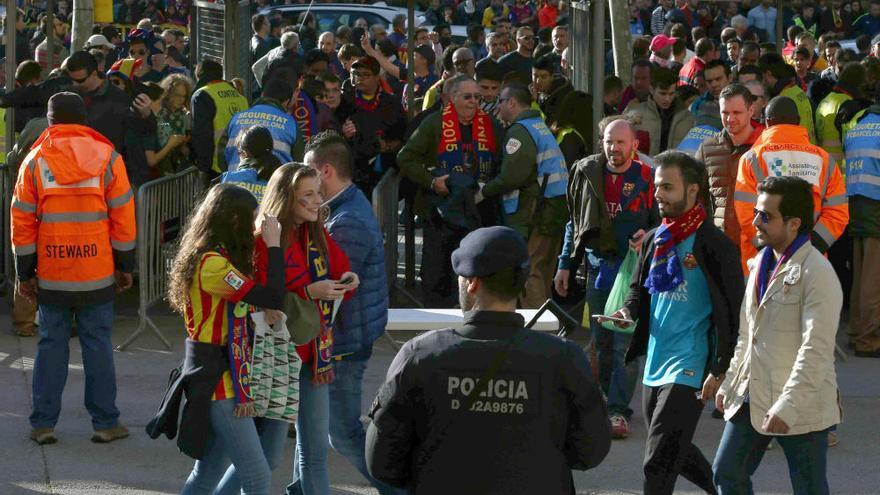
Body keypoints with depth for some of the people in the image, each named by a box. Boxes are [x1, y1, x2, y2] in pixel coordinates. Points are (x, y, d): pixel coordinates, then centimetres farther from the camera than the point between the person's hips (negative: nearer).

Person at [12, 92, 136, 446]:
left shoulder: (35, 161, -1)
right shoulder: (107, 158, -1)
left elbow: (22, 221, 1)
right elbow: (122, 216, 0)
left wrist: (25, 274, 8)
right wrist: (125, 266, 9)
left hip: (51, 275, 0)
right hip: (97, 274, 0)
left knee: (51, 344, 9)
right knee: (98, 344, 6)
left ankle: (43, 423, 10)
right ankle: (105, 423, 9)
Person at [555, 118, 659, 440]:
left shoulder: (647, 179, -3)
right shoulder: (587, 173, 8)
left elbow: (663, 223, 4)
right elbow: (575, 223, 16)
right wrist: (565, 265, 14)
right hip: (597, 266, 4)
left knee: (625, 343, -7)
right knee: (601, 342, 10)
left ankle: (618, 410, -6)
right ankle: (604, 401, 21)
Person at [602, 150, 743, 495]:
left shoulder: (714, 245, -12)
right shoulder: (654, 240, 9)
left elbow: (731, 314, -12)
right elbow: (639, 288, 23)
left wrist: (719, 373, -15)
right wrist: (628, 312, 0)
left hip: (689, 368, -8)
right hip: (654, 363, 8)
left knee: (659, 464, -12)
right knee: (673, 453, 19)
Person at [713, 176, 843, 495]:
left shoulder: (817, 273, -17)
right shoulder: (760, 263, 10)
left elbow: (816, 350, -23)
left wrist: (788, 407, -27)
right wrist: (729, 383, 17)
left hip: (801, 408, -8)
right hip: (752, 397, 8)